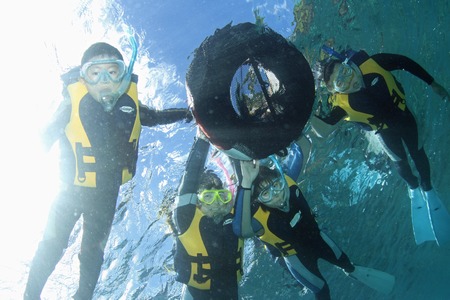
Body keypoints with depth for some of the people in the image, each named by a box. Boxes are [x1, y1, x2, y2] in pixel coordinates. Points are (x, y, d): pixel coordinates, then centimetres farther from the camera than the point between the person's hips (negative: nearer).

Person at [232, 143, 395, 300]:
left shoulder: (286, 180, -31)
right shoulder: (261, 217, -45)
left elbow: (297, 153, -18)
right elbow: (242, 230, -68)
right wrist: (246, 183, -76)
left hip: (314, 234, 5)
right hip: (296, 256, -5)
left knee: (341, 259, 30)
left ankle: (353, 271, 65)